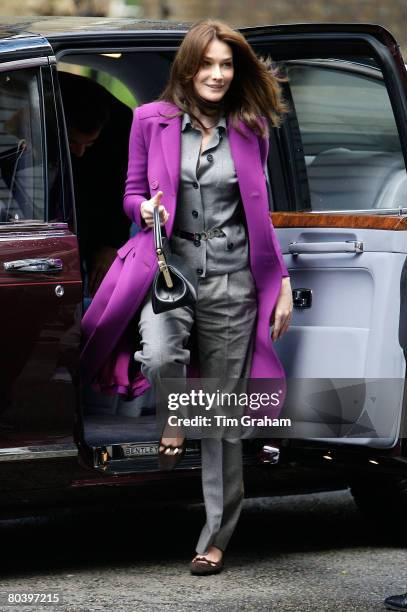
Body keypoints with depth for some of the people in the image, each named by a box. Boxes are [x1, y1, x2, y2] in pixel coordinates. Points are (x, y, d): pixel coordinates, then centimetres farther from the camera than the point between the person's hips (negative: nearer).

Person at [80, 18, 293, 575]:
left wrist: (282, 282, 10)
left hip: (232, 278, 1)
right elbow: (133, 194, 11)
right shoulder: (153, 120, 4)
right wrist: (147, 208, -13)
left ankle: (216, 535, 12)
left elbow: (260, 212, 14)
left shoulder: (251, 129, 8)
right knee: (160, 354, -33)